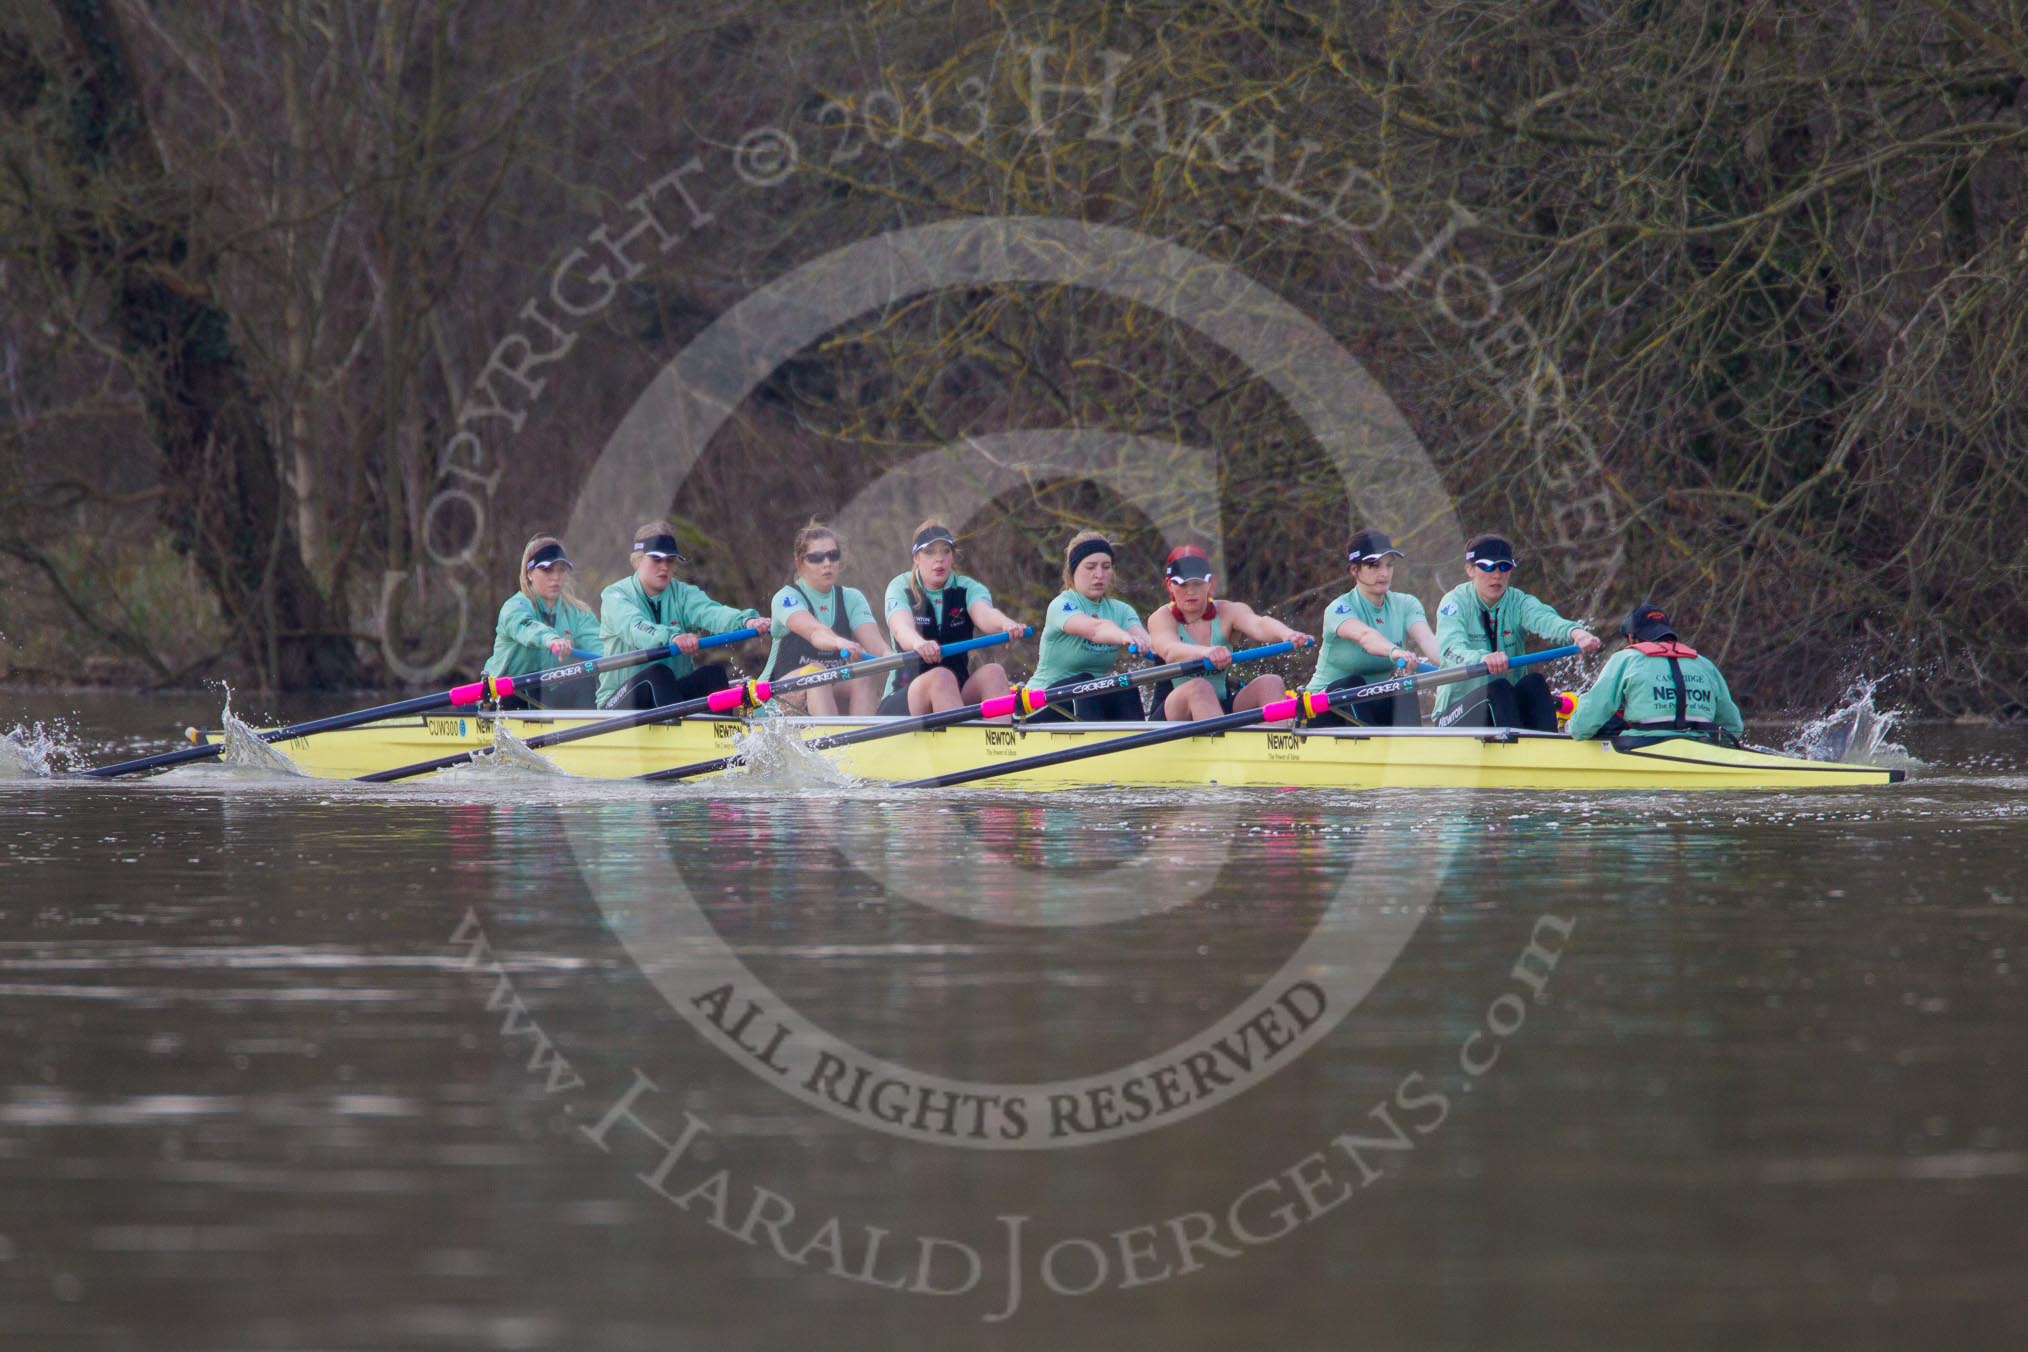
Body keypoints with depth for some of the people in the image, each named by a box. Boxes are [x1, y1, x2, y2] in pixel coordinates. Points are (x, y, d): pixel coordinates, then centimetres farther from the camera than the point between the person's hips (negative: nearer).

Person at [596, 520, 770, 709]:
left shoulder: (683, 594, 8)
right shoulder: (615, 596, -4)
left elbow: (710, 612, -14)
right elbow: (634, 627, -27)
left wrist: (746, 621, -38)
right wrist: (672, 637, -48)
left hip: (672, 692, 4)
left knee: (714, 672, -21)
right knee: (658, 673, -32)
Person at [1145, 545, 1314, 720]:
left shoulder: (1228, 612, 5)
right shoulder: (1162, 618, -3)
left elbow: (1258, 624, -18)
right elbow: (1170, 651, -26)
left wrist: (1286, 634, -42)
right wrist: (1207, 652, -48)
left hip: (1222, 710, 4)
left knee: (1271, 683, -20)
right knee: (1199, 687, -34)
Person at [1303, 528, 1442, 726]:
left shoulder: (1405, 605, 1)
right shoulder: (1339, 609, -15)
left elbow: (1426, 639, -21)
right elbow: (1364, 635, -39)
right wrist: (1393, 652, -62)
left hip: (1370, 706, 4)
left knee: (1404, 694, -26)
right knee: (1353, 684, -35)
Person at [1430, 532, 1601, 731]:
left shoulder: (1519, 603, 2)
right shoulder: (1455, 602, -6)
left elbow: (1545, 620, -22)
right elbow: (1451, 649, -26)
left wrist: (1575, 632, -47)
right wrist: (1483, 659, -50)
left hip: (1508, 707, 3)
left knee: (1534, 682, -25)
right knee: (1499, 688, -31)